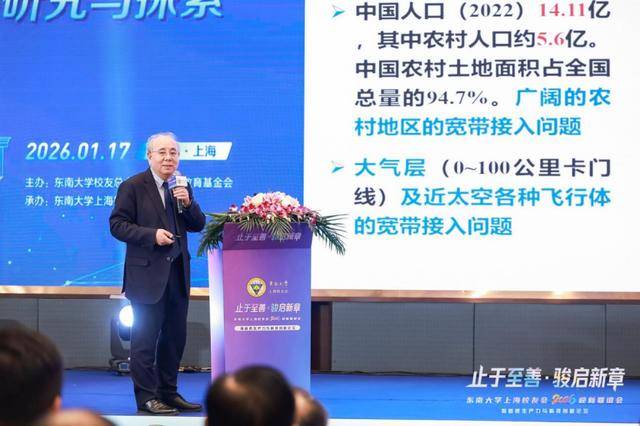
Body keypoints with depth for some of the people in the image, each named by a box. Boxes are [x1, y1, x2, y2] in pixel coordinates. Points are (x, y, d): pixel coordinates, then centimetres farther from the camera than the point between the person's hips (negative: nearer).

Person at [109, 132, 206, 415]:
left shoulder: (181, 187, 13)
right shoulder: (132, 187, -5)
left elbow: (198, 225, 11)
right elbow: (117, 225, -10)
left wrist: (188, 203, -8)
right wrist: (152, 235, -20)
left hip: (177, 274, 6)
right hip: (147, 274, -6)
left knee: (175, 337, 11)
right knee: (145, 338, -3)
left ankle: (169, 393, 21)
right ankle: (146, 397, 2)